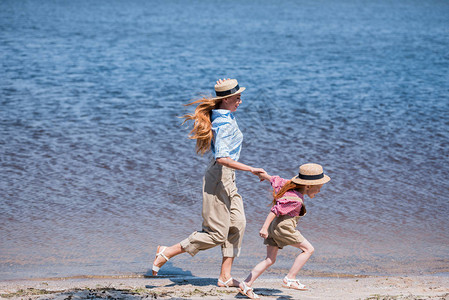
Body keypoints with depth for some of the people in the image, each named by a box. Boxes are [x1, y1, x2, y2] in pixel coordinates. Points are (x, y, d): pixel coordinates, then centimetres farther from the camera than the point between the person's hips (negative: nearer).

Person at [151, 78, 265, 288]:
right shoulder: (225, 124, -21)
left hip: (227, 178, 10)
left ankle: (225, 277, 11)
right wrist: (250, 169, -32)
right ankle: (167, 253, 2)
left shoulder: (219, 117, 7)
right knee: (217, 234, -4)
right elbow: (222, 158, -30)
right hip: (220, 177, -10)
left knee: (237, 224, 8)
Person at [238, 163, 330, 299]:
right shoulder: (295, 199, -20)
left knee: (270, 260, 11)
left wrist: (266, 176, 42)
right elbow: (276, 210, -24)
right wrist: (264, 228, -25)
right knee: (308, 249, 0)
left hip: (273, 227, 10)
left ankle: (246, 284, 6)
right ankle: (290, 279, -2)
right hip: (283, 227, -10)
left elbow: (276, 180, 21)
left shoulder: (290, 185, 6)